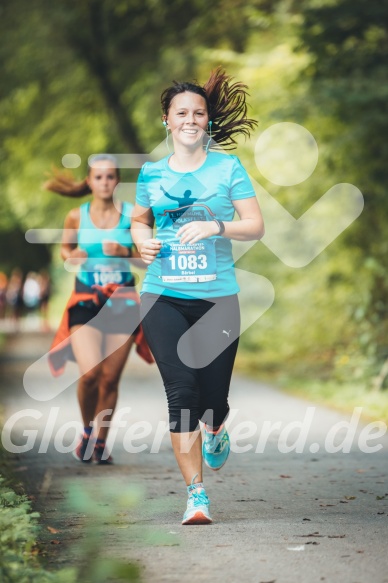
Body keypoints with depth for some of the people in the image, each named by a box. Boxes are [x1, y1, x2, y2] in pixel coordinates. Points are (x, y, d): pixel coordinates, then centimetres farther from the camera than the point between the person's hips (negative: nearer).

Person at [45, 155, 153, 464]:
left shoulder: (132, 215, 0)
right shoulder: (76, 217, 1)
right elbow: (65, 248, 17)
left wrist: (125, 253, -15)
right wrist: (71, 257, -5)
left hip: (122, 302, 1)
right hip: (86, 301, -1)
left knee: (110, 378, 3)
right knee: (90, 373, -17)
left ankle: (100, 441, 22)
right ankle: (87, 432, 10)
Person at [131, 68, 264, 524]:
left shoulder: (227, 167, 3)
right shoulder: (151, 173, 9)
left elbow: (256, 226, 1)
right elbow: (139, 218, 25)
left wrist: (216, 227, -17)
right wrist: (142, 241, 2)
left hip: (217, 296, -1)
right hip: (163, 297, 1)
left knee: (213, 397, 1)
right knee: (181, 393, -10)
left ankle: (215, 432, 41)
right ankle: (196, 494, -2)